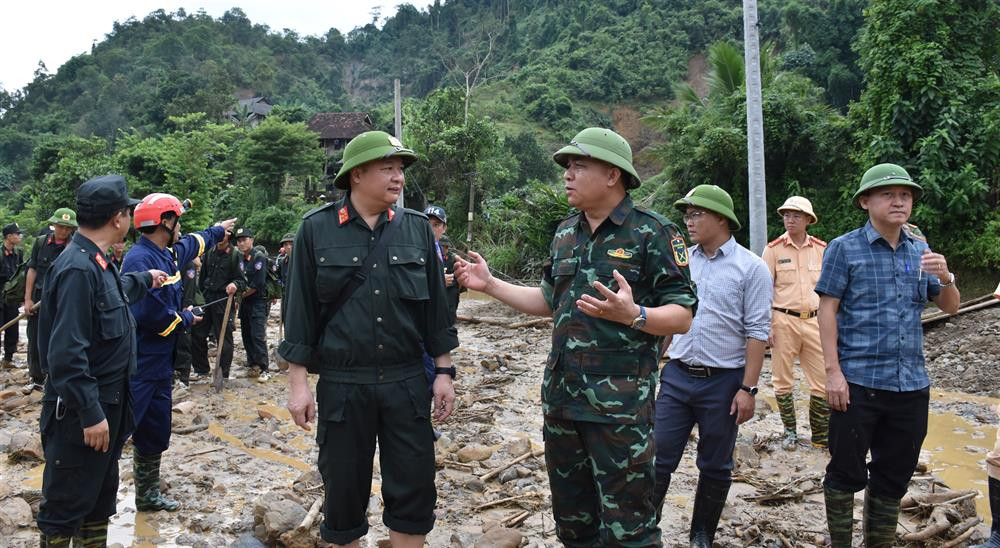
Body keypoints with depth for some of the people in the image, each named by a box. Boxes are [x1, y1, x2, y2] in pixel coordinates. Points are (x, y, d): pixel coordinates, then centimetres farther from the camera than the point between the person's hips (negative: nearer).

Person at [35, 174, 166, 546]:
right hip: (82, 412, -10)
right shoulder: (77, 268, -23)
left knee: (101, 496, 20)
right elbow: (66, 353, -27)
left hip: (107, 404, 10)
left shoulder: (95, 262, 8)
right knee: (66, 506, 2)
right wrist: (90, 414, -25)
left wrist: (144, 279, 47)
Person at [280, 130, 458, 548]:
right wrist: (298, 383, -3)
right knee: (344, 490, 10)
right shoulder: (317, 229, -3)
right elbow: (301, 310, -1)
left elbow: (435, 306, 7)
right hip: (342, 386, -1)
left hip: (407, 383, 2)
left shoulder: (417, 228, 3)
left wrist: (444, 372, 5)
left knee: (414, 488, 6)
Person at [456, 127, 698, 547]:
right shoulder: (565, 234, 12)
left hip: (619, 399, -7)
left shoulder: (652, 233, -9)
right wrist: (490, 284, 14)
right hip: (561, 395, 7)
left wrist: (632, 314, -30)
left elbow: (682, 316, -12)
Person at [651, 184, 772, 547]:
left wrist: (748, 388, -13)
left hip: (723, 381, -3)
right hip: (676, 377, 4)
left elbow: (757, 332, -9)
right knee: (658, 459, 2)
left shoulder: (751, 268, -7)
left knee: (715, 468, 11)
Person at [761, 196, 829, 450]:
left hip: (814, 321, 2)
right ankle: (790, 431, 22)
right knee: (783, 381, 7)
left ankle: (821, 436, 15)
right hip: (784, 320, -2)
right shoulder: (773, 249, -1)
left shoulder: (822, 249, 7)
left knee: (823, 381, 2)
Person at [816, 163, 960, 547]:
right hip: (858, 381, -5)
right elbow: (827, 309, -6)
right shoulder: (844, 248, -3)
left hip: (911, 385, 5)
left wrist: (945, 277, -9)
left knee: (894, 476, 14)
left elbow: (951, 307, 14)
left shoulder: (919, 251, 11)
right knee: (847, 471, 3)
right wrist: (833, 370, -13)